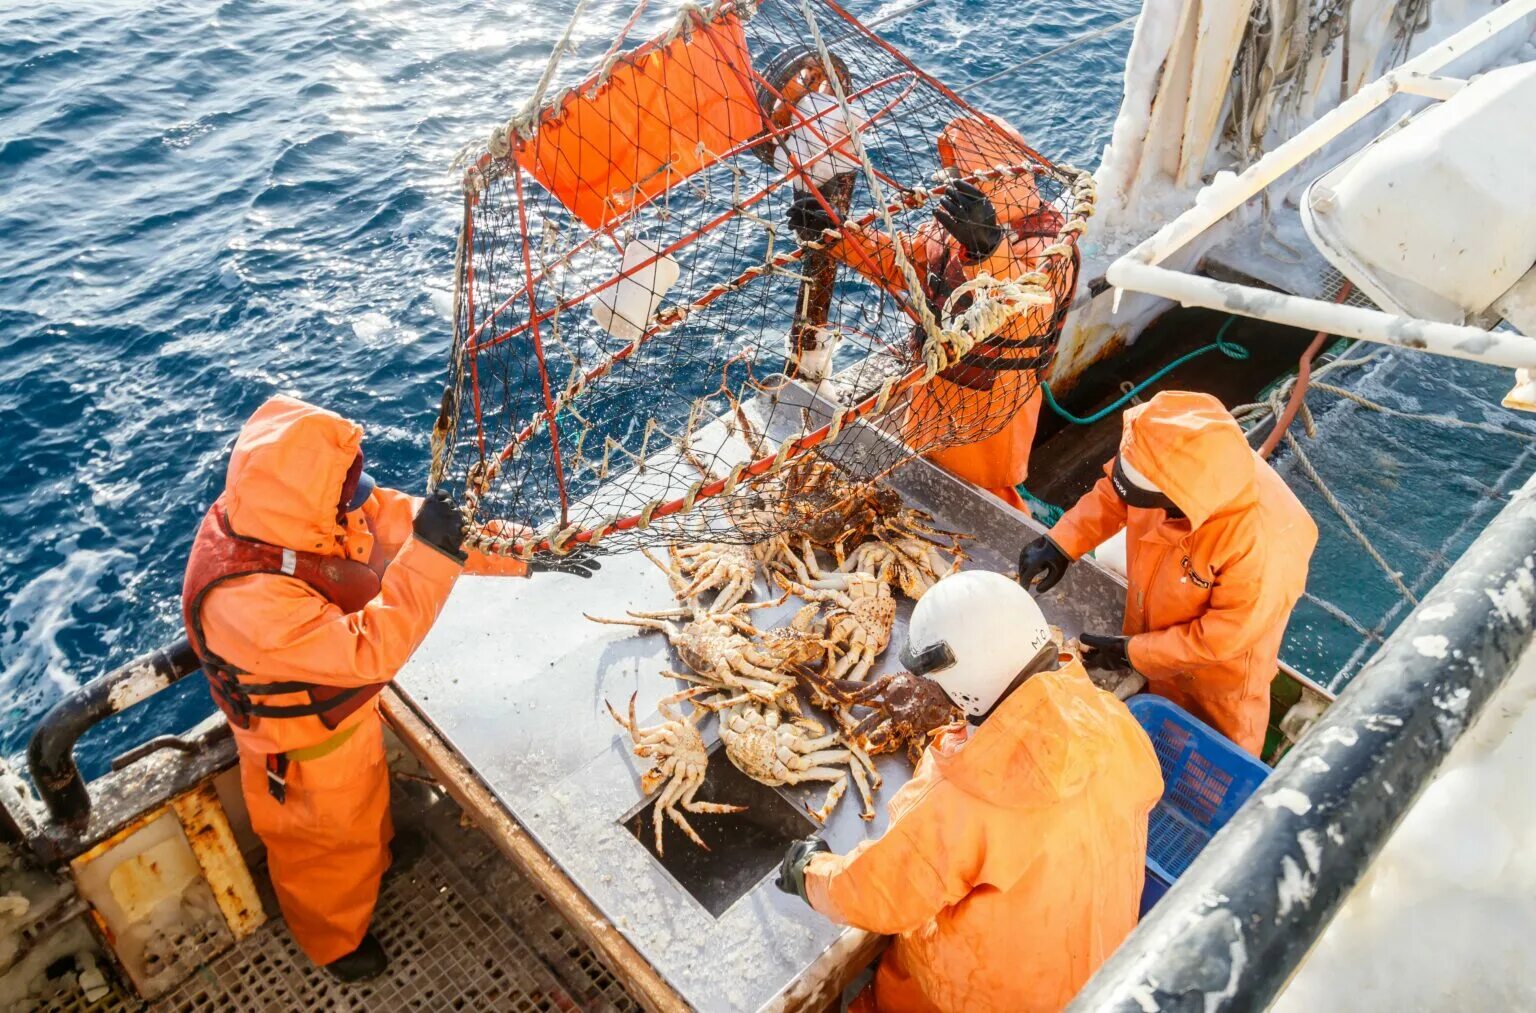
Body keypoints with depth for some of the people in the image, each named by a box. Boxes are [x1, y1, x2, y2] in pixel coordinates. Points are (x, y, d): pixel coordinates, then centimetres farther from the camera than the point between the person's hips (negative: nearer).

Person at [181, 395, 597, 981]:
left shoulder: (293, 513, -21)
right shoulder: (244, 598, -43)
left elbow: (404, 522, -14)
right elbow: (369, 651, -41)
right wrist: (430, 555, -45)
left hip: (350, 710, 7)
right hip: (307, 750, -7)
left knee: (363, 802, 36)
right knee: (326, 850, 24)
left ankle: (374, 863, 68)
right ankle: (335, 942, 54)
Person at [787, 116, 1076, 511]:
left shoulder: (1045, 248, -28)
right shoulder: (954, 225, -4)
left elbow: (1026, 310, -49)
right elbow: (901, 261, 7)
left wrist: (988, 247, -68)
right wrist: (836, 233, -8)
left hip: (990, 404, -8)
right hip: (936, 387, 8)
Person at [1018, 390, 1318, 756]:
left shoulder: (1265, 545, -44)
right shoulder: (1168, 461, -31)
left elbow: (1224, 636, -29)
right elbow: (1111, 492, -8)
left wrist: (1131, 653, -23)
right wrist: (1061, 543, -18)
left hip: (1220, 674, -4)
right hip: (1151, 630, 5)